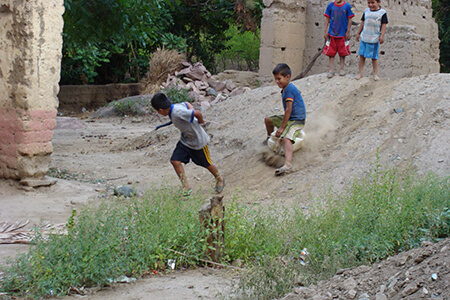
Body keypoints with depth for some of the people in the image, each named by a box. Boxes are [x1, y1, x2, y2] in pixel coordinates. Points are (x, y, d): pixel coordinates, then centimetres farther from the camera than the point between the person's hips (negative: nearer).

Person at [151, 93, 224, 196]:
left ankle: (219, 179, 40)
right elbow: (187, 104, 12)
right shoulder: (177, 106, -8)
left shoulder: (178, 113, -36)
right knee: (175, 160, -6)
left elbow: (198, 113, -39)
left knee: (207, 164, 12)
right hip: (185, 140, 8)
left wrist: (200, 122, -18)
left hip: (198, 141, -8)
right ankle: (186, 186, 6)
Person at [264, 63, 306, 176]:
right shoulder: (285, 88, 11)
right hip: (289, 117, 11)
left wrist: (282, 127, -22)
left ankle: (288, 165, -56)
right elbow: (298, 92, 35)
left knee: (286, 139, -34)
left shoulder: (289, 89, -20)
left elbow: (288, 109, -24)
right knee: (268, 120, 23)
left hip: (296, 120, -11)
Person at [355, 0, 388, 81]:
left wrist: (382, 36, -14)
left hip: (375, 39, -4)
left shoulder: (382, 12, -3)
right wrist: (358, 33, 17)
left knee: (374, 57, 2)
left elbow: (384, 25, -5)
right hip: (364, 37, 4)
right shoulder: (366, 11, 8)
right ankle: (361, 72, 14)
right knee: (362, 55, 4)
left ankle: (375, 74, 12)